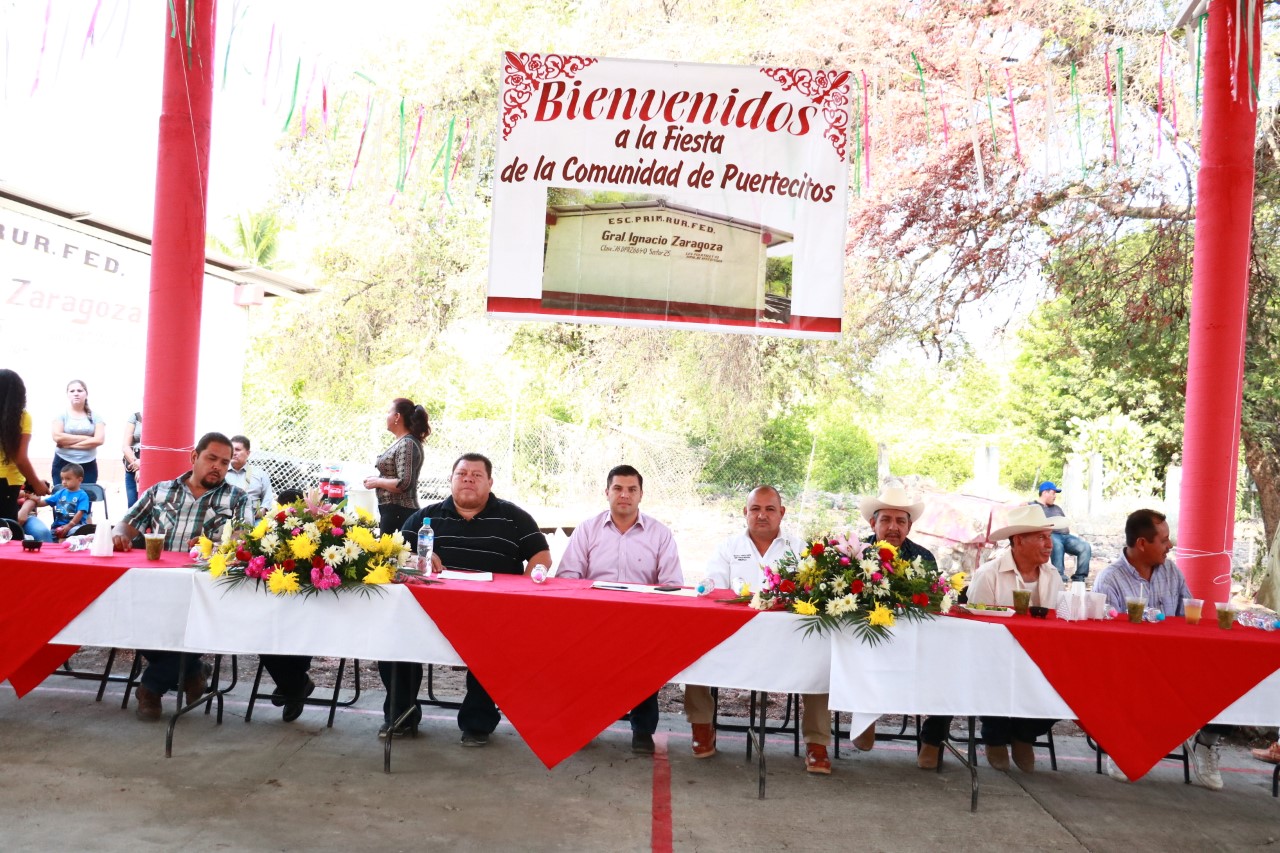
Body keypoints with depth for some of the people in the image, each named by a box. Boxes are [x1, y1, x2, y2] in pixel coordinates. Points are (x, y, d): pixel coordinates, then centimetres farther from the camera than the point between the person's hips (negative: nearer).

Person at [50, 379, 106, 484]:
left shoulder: (95, 417, 6)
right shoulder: (62, 415, 5)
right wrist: (85, 438, -10)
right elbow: (58, 437, -10)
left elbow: (99, 440, -6)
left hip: (88, 466, 1)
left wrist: (69, 444, -9)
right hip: (63, 464, -1)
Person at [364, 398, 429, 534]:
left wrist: (377, 482, -10)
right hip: (390, 510, 10)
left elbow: (403, 484, -22)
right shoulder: (400, 442, 15)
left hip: (399, 512, -10)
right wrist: (377, 480, 10)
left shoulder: (407, 444, -15)